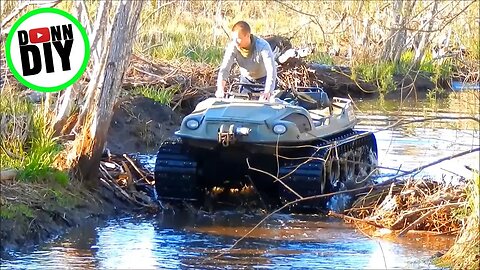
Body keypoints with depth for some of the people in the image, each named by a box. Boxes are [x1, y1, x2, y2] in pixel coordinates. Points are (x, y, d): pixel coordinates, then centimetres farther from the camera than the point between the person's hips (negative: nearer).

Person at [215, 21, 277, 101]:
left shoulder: (262, 46, -33)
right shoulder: (232, 47, -24)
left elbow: (271, 70, -42)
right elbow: (224, 68, -28)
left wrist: (267, 92, -57)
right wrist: (220, 88, -46)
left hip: (264, 80, -3)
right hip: (246, 80, 3)